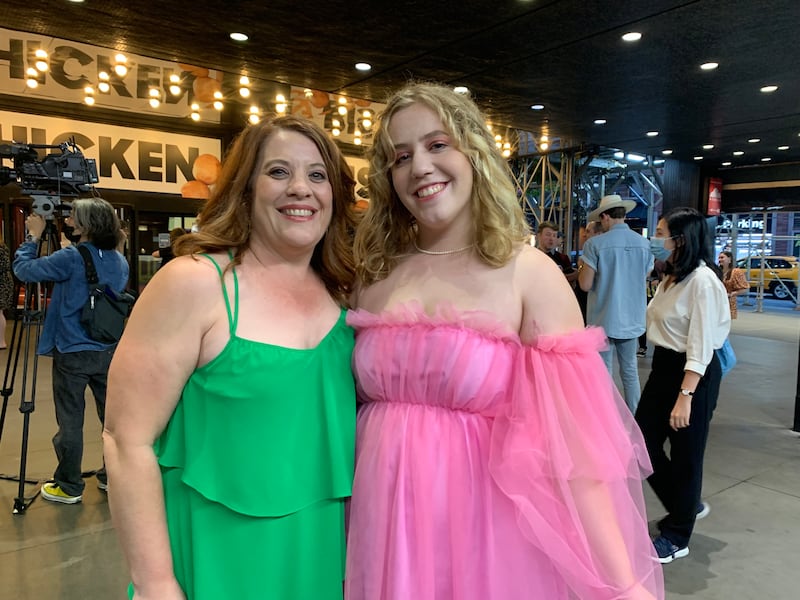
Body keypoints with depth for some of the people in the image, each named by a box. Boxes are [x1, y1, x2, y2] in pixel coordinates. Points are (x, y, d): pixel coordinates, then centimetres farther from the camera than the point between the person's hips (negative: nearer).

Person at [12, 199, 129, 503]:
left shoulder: (71, 257, -16)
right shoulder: (120, 261, 3)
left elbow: (22, 268, -10)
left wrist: (33, 236, 3)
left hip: (72, 352, -5)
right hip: (108, 351, 6)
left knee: (70, 421, 6)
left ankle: (69, 487, 17)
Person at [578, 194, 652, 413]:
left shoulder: (595, 244, -13)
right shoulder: (644, 244, 2)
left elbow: (585, 285, -13)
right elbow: (645, 279, 11)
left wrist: (581, 267, 5)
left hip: (603, 320, -4)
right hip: (632, 319, 4)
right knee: (630, 371, 15)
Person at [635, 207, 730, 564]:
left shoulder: (702, 280, -18)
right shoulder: (671, 277, 9)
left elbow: (700, 344, -21)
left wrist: (685, 396, -23)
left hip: (694, 373, -9)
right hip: (663, 366, 9)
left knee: (684, 454, 6)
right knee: (643, 444, 13)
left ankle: (677, 537, 25)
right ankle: (686, 505, 37)